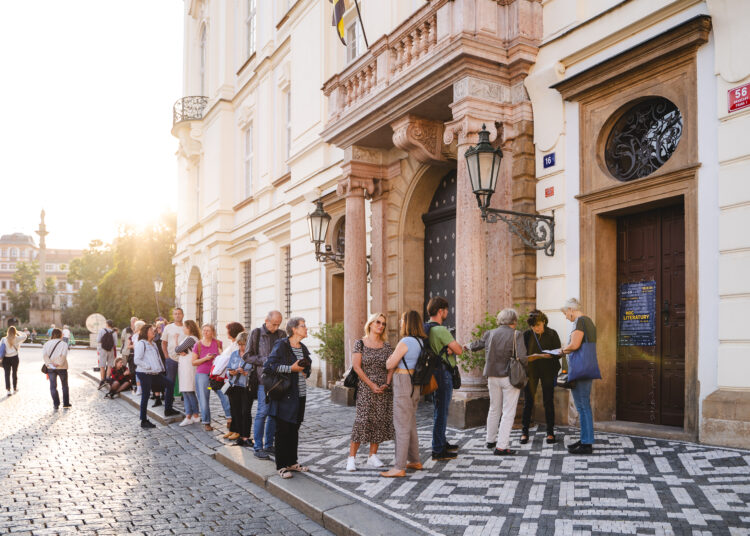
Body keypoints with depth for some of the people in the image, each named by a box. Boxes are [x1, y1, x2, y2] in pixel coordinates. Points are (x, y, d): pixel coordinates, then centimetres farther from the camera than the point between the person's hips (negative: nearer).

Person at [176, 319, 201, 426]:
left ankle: (195, 415, 3)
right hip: (184, 368, 10)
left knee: (189, 392, -6)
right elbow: (177, 351, 16)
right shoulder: (188, 338, 19)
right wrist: (180, 352, -7)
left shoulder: (190, 339, -14)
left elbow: (177, 349, -15)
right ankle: (188, 416, 9)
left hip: (189, 368, -10)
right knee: (185, 392, 7)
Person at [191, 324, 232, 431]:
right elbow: (194, 362, 2)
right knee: (204, 399, 3)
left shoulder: (218, 343, 6)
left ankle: (230, 418, -7)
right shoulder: (198, 345, 2)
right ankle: (206, 423, 15)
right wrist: (205, 358, -12)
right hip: (202, 374, 0)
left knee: (224, 393, -14)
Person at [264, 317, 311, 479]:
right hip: (285, 395, -7)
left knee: (294, 429, 14)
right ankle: (281, 466, 7)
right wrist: (291, 369, -18)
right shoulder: (281, 345, -10)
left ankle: (292, 462, 24)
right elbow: (268, 366, -16)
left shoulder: (303, 348, 13)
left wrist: (305, 373, 4)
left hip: (300, 394, 7)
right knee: (283, 430, -1)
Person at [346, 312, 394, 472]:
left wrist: (387, 384, -9)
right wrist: (371, 384, -12)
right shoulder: (360, 343, -1)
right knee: (362, 421, -8)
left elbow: (391, 367, 7)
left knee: (380, 421, 5)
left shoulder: (386, 346, 10)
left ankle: (373, 456, 17)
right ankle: (351, 457, -1)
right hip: (365, 388, -4)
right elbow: (356, 366, -7)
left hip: (383, 389, 4)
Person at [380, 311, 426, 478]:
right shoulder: (421, 342, 9)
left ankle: (399, 468, -1)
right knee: (410, 424, 19)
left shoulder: (405, 342, -17)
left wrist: (390, 357, 8)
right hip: (415, 384, 9)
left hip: (404, 385, -9)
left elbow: (390, 365, -13)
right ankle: (415, 461, 27)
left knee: (401, 427, -5)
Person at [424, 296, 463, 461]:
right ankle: (438, 450, 3)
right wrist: (453, 348, 2)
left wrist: (449, 349, -1)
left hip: (434, 372, 10)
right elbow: (459, 350, -18)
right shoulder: (440, 330, -20)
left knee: (440, 410, 20)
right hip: (443, 373, -10)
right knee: (441, 411, -3)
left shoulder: (426, 328, 10)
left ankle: (442, 442, 33)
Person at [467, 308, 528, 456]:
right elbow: (522, 358, -19)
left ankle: (491, 440, 33)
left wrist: (468, 346, 37)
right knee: (508, 413, 2)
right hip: (510, 377, -5)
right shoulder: (516, 335, -11)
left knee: (494, 409, 20)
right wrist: (523, 364, 2)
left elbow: (474, 346, 15)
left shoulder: (490, 334, 2)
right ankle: (501, 446, 1)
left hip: (493, 376, 5)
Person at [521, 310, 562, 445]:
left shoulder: (552, 334, -2)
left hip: (547, 371, -1)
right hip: (531, 370, 1)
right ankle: (524, 432, 11)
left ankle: (550, 432, 14)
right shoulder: (527, 335, 0)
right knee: (528, 401, 2)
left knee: (548, 402, 4)